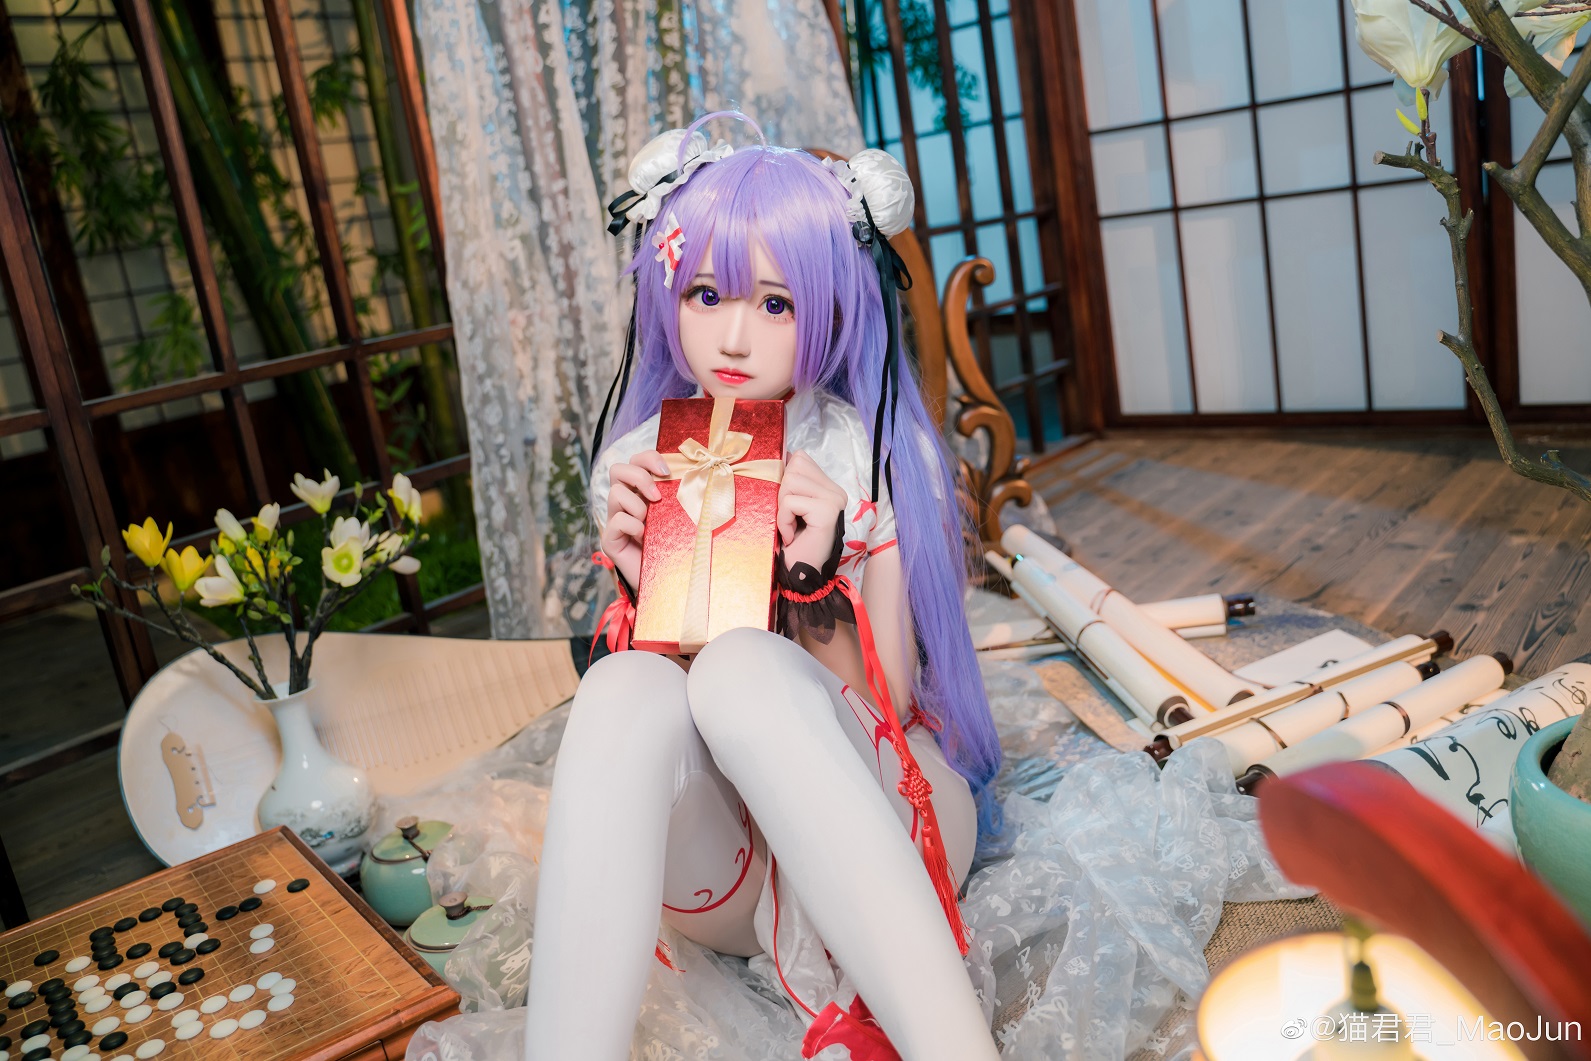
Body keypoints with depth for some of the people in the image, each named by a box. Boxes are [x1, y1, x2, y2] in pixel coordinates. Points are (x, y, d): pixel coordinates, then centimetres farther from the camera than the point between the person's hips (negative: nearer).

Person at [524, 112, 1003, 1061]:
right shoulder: (641, 463, 3)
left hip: (868, 824, -1)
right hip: (719, 870, 2)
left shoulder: (878, 456, -5)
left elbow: (889, 706, -7)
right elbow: (651, 692, 5)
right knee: (625, 686, -31)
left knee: (742, 665, -33)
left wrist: (814, 580, -23)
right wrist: (640, 583, -14)